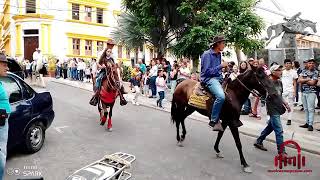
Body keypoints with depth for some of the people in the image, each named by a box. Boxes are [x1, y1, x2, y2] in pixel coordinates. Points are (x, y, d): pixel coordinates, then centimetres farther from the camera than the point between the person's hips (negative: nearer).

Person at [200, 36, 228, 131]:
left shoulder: (218, 54, 14)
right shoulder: (207, 54, -10)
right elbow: (207, 71, -16)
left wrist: (225, 68, 8)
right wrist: (221, 66, -15)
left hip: (218, 77, 10)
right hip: (209, 78, -10)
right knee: (221, 96, -34)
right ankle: (214, 121, -19)